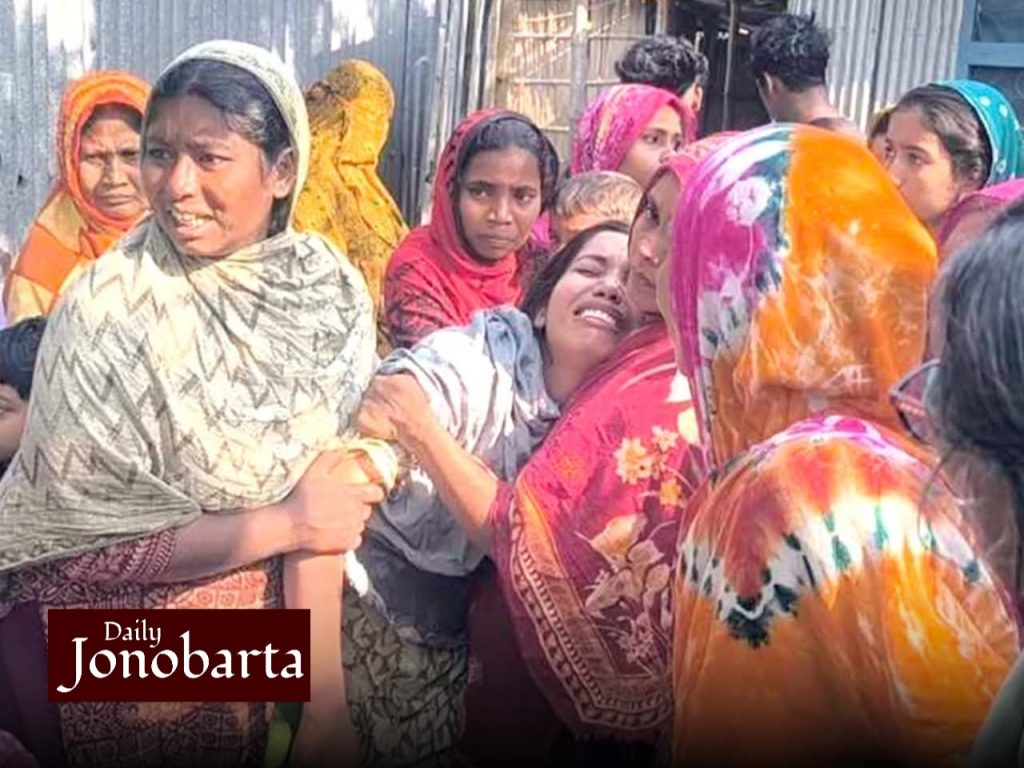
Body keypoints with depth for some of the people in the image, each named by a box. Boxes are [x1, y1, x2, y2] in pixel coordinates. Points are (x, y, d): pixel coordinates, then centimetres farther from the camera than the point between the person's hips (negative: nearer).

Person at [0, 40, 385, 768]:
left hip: (278, 599, 3)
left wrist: (324, 688, -15)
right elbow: (79, 532, -15)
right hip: (120, 631, -2)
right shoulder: (102, 311, -16)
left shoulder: (330, 289, -8)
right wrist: (284, 524, -16)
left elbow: (322, 491, -8)